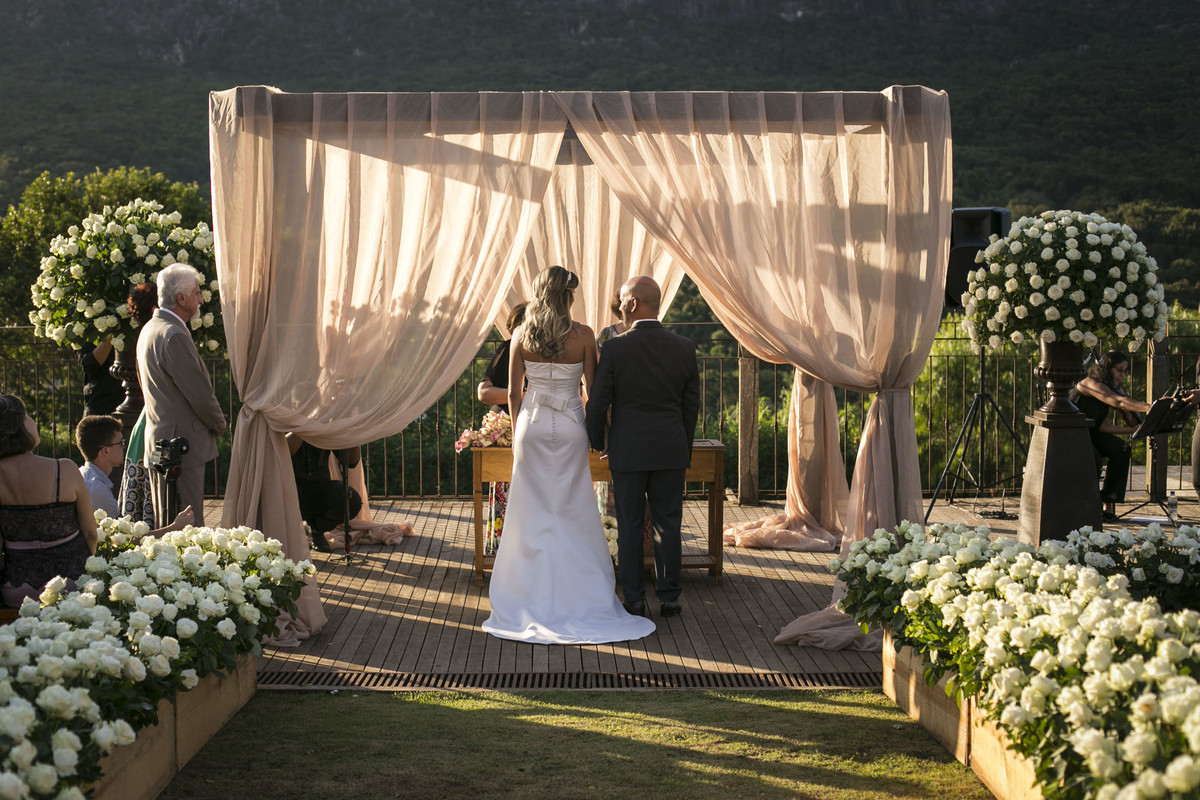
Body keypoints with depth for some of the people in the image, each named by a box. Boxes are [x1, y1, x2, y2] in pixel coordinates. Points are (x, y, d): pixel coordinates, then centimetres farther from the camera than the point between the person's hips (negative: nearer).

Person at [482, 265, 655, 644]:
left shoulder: (521, 336, -2)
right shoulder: (583, 335, -7)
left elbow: (513, 393, 2)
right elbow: (593, 388, -2)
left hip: (532, 426, 1)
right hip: (569, 428, -1)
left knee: (533, 513, 6)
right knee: (573, 514, 6)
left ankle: (533, 600, 9)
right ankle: (577, 597, 8)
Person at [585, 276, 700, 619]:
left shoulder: (615, 348, -12)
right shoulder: (684, 348, -2)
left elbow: (598, 402, -7)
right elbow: (692, 404, 5)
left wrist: (598, 442, 11)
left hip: (627, 450, -2)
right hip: (671, 449, 2)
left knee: (629, 526, 7)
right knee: (668, 524, 9)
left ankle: (634, 600, 12)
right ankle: (669, 597, 14)